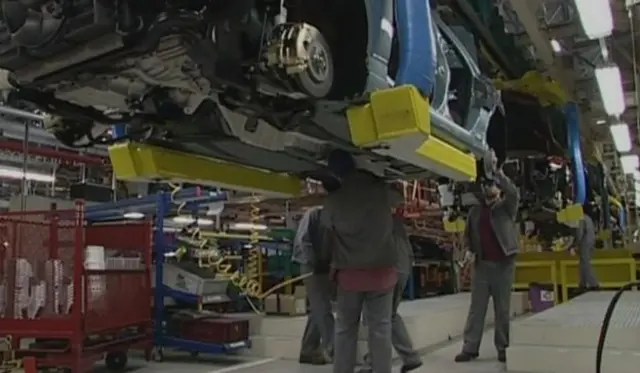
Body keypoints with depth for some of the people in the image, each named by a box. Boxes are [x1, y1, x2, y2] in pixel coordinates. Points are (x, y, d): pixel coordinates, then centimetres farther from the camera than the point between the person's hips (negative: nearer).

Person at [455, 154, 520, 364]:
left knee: (503, 308, 3)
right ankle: (470, 348, 3)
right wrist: (472, 250, 3)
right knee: (476, 307, 2)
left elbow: (514, 193, -17)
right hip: (482, 264, 3)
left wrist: (496, 170, -21)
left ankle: (503, 348, 11)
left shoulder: (507, 206, 4)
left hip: (503, 264, -3)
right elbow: (468, 234, 22)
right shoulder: (475, 211, 14)